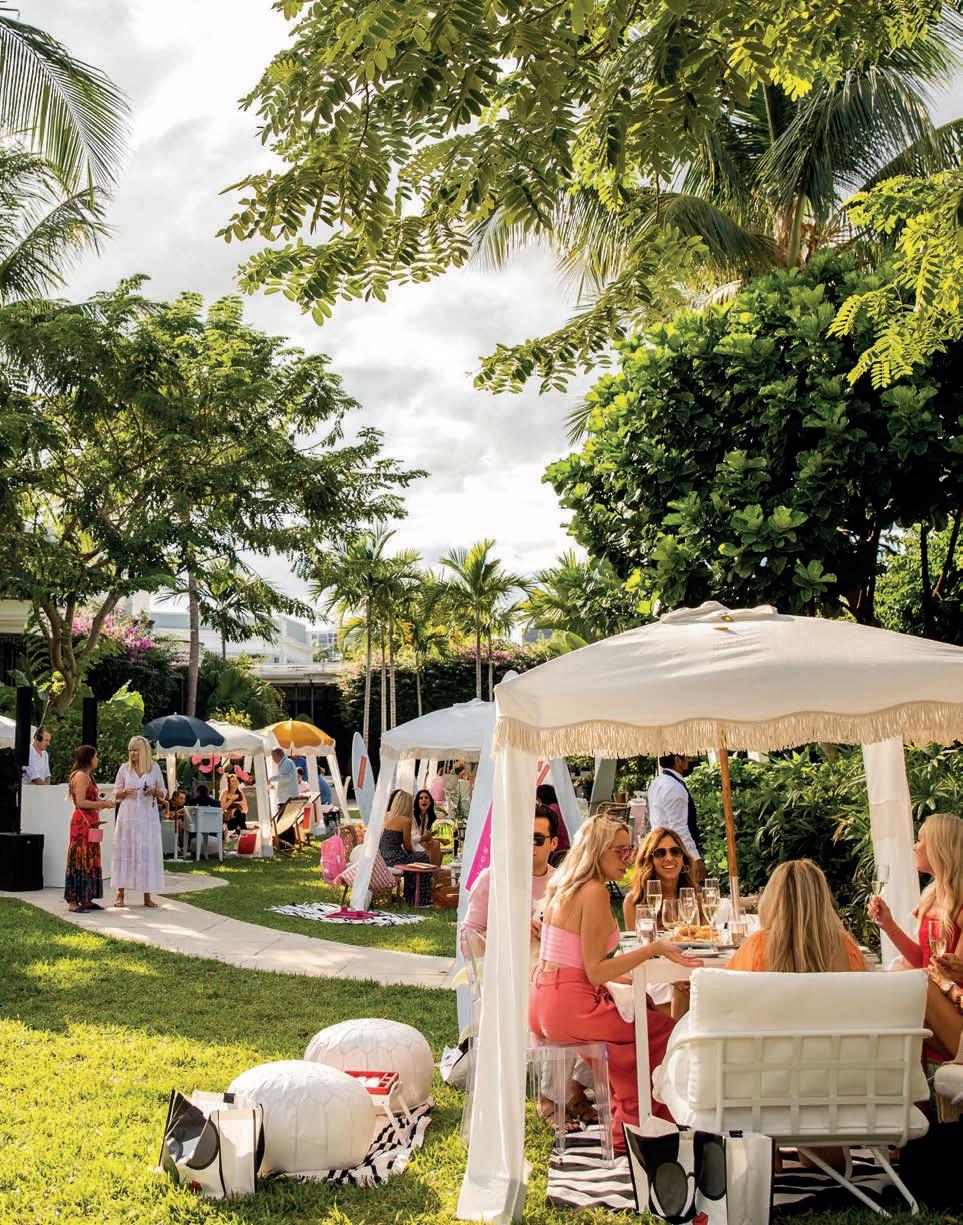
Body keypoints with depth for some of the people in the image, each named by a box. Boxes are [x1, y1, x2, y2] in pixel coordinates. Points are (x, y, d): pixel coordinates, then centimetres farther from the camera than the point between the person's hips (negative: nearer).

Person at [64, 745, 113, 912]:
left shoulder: (86, 776, 20)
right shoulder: (81, 776, -12)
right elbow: (80, 802, -19)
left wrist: (101, 803, 14)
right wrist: (102, 804, -13)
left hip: (89, 823, 10)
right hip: (82, 822, -10)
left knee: (90, 860, 11)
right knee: (80, 860, -8)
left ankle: (86, 899, 15)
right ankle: (73, 901, -5)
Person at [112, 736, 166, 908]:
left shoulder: (154, 768, 4)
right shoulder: (124, 768, 5)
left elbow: (163, 793, 10)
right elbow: (116, 794, 9)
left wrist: (154, 792, -11)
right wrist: (125, 793, -11)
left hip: (148, 816, 0)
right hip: (128, 815, 0)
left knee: (148, 852, 1)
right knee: (125, 850, 0)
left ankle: (147, 896, 7)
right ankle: (121, 894, 8)